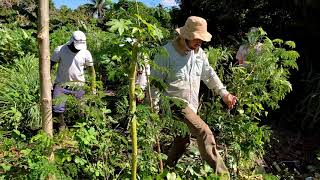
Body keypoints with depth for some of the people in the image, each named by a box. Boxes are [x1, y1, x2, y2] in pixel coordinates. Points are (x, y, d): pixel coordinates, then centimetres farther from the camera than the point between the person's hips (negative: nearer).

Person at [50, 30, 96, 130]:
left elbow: (91, 70, 3)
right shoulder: (60, 50, -10)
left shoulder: (86, 53, -6)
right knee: (57, 109, -4)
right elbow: (50, 65, -1)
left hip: (78, 85, 1)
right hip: (61, 84, 0)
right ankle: (62, 124, 26)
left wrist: (93, 87, 1)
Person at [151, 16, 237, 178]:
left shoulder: (198, 52, 6)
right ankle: (222, 174, -8)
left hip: (191, 106, 8)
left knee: (183, 141, 17)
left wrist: (224, 93, 8)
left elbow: (209, 74, 15)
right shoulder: (167, 52, -15)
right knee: (204, 133, -19)